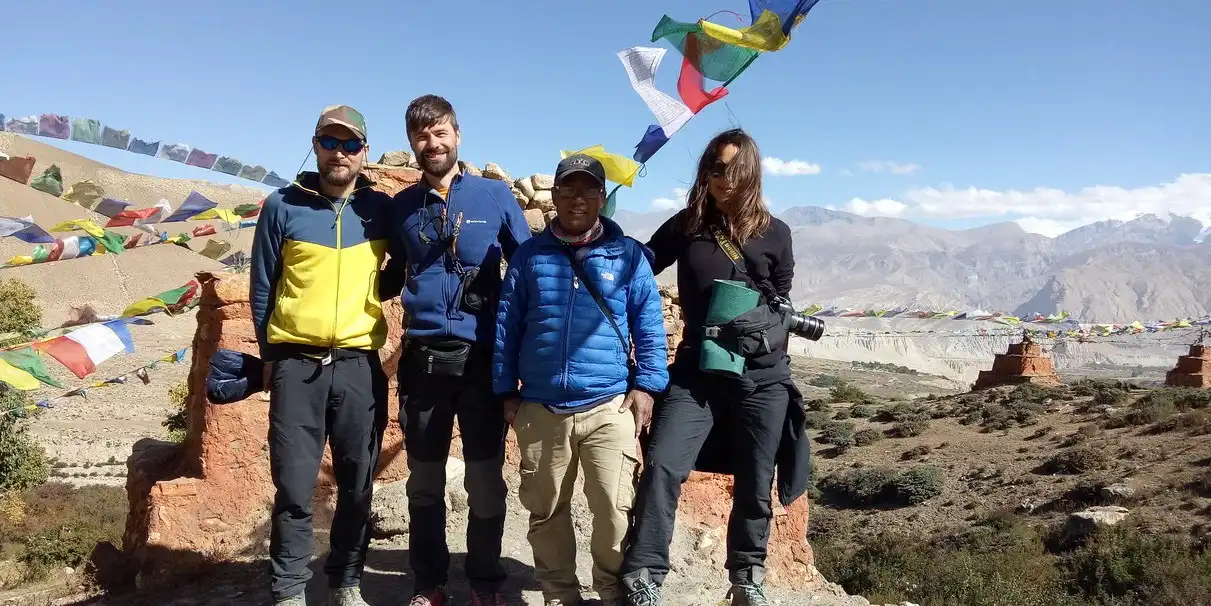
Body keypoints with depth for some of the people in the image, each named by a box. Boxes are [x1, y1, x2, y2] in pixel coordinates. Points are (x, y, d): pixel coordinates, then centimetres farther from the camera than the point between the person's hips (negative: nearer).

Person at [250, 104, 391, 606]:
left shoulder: (381, 209, 5)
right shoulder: (282, 206, 2)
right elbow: (262, 288, 7)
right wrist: (269, 355, 7)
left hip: (360, 366, 2)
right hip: (296, 364, -1)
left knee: (357, 486, 9)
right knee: (294, 486, 1)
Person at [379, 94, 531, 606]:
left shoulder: (495, 195, 0)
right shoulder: (402, 206, 8)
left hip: (481, 356, -2)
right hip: (421, 357, 3)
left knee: (486, 479, 5)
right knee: (424, 480, 11)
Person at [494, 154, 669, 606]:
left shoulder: (628, 255, 5)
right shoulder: (530, 255, 8)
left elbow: (649, 325, 5)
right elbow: (506, 326, 10)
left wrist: (646, 384, -4)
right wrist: (505, 390, 7)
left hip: (609, 407, -2)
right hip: (539, 408, 2)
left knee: (615, 509, -5)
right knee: (545, 510, 11)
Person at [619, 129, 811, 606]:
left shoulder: (773, 233, 4)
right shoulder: (685, 226, 4)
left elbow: (782, 304, 11)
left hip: (762, 376, 1)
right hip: (697, 370, 0)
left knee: (753, 485, 9)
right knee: (661, 467, -15)